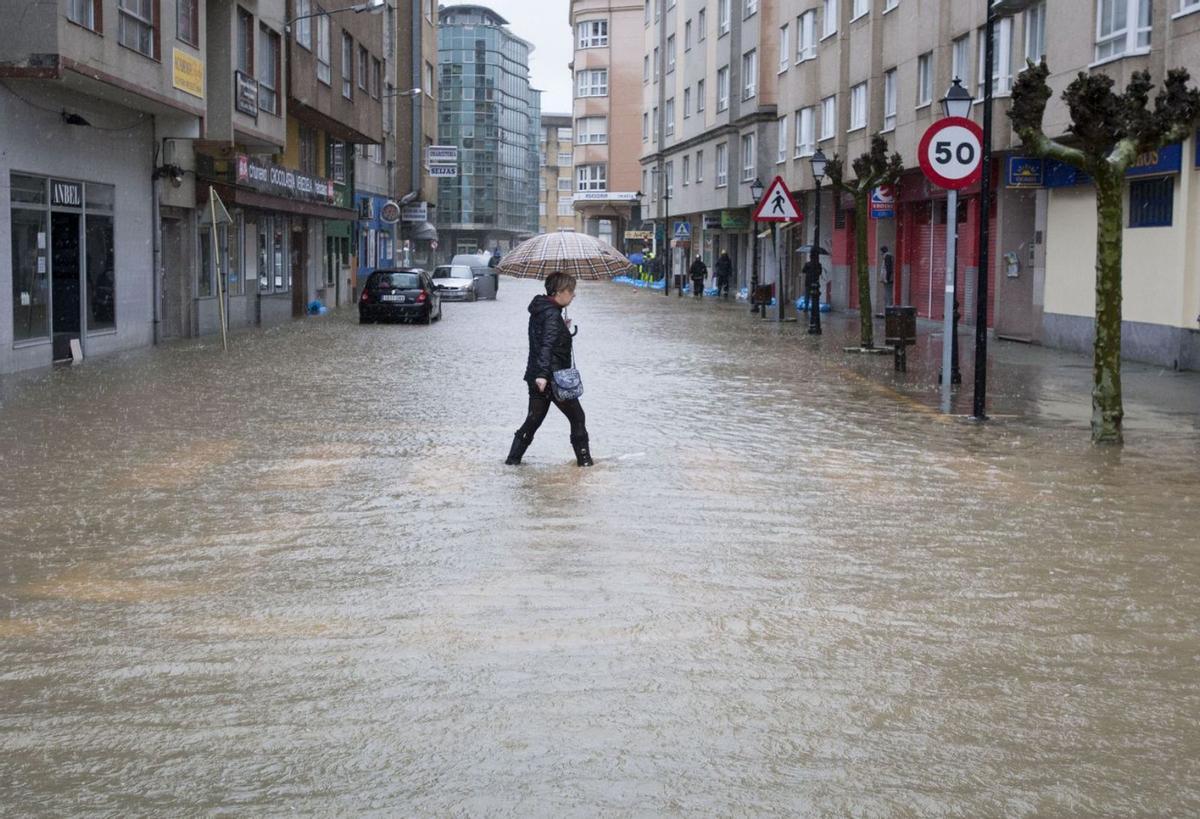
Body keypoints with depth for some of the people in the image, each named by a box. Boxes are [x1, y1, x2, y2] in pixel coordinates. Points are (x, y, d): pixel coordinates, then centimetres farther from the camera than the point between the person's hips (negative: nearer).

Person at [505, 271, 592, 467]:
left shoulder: (538, 311, 12)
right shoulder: (552, 315, -17)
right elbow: (547, 346, -28)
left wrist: (563, 330, 15)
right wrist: (543, 374, -36)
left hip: (535, 377, 8)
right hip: (553, 378, -8)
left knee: (534, 419, 14)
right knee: (577, 417, 7)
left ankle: (514, 457, 11)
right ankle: (584, 458, 13)